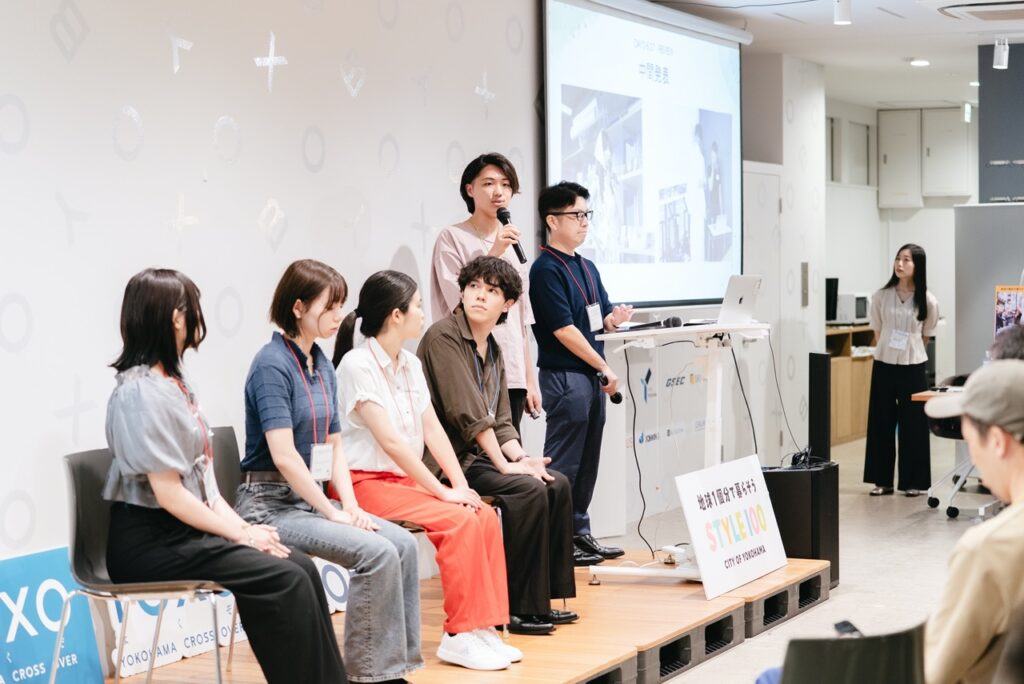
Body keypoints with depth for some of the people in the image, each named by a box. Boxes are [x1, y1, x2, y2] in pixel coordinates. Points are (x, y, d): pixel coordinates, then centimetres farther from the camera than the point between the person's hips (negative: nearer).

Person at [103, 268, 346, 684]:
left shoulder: (173, 383, 14)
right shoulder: (141, 393, -16)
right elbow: (168, 493, -19)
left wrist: (243, 526, -1)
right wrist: (239, 534, -13)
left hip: (187, 529, 9)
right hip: (149, 542, -9)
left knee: (300, 567, -7)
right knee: (284, 580, -19)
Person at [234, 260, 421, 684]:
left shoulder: (322, 365, 12)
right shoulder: (273, 365, -15)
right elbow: (284, 457, -21)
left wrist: (351, 505, 0)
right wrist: (332, 512, -18)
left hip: (311, 499, 8)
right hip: (271, 503, -8)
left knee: (403, 543, -8)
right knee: (376, 553, -23)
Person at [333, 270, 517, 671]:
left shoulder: (410, 364, 10)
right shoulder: (358, 365, -15)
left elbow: (433, 430, 8)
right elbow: (390, 440, -21)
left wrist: (461, 484, -6)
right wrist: (443, 491, -21)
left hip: (404, 479, 8)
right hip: (365, 484, -8)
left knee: (485, 516, -12)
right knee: (459, 521, -25)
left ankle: (482, 627, -9)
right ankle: (458, 637, -19)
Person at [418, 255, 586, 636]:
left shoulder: (493, 349, 16)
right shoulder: (443, 337, -12)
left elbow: (501, 421, 14)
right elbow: (467, 411, -19)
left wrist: (521, 457, -6)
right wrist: (506, 464, -20)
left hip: (480, 455, 9)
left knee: (557, 485, -3)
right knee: (528, 491, -24)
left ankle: (542, 599, 2)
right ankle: (517, 608, -18)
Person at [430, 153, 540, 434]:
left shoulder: (513, 241, 16)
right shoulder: (452, 237, -2)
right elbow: (460, 303, -10)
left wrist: (530, 379, 16)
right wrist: (493, 253, -14)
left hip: (512, 371, 6)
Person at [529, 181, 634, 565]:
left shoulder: (587, 268, 16)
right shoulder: (546, 269, -12)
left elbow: (601, 319, 19)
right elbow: (563, 329, -16)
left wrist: (615, 318, -6)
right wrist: (604, 367, -12)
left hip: (591, 376, 9)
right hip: (563, 375, -9)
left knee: (587, 463, 12)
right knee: (563, 463, -6)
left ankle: (579, 533, 18)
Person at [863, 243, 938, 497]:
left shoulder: (928, 301, -5)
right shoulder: (881, 297, -2)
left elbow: (925, 336, 8)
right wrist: (888, 352, 12)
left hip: (913, 368, -1)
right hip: (883, 366, 2)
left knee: (913, 424, 3)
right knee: (881, 422, 6)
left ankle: (913, 482, 12)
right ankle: (882, 480, 14)